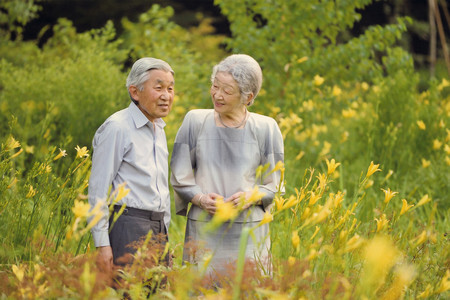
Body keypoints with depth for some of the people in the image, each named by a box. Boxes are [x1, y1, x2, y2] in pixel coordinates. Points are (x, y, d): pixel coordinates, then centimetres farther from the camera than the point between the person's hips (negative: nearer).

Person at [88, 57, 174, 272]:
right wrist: (102, 244, -15)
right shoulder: (117, 128, -10)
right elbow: (98, 189, -11)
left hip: (158, 229, 8)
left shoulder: (159, 128, 17)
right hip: (128, 227, -8)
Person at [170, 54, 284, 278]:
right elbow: (179, 176, 8)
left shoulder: (266, 128, 3)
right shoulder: (195, 121, 5)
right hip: (204, 230, 1)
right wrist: (200, 198, -10)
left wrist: (253, 195, -12)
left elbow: (276, 184, 8)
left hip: (249, 231, 0)